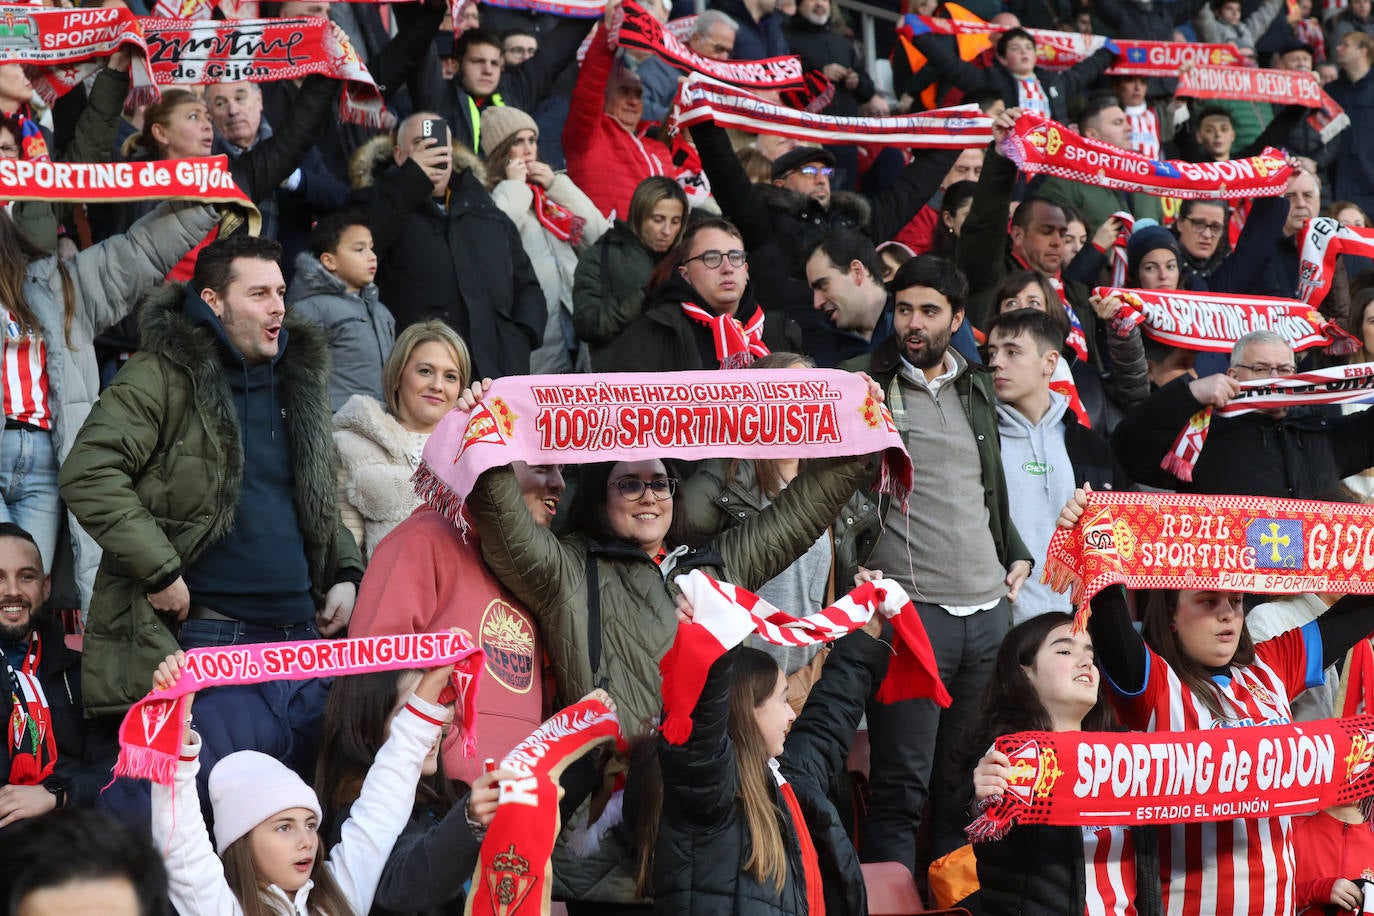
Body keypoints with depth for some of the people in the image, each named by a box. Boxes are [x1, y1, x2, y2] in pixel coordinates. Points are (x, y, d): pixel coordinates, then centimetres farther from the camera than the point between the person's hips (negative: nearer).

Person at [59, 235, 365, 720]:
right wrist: (159, 570, -19)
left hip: (300, 634, 7)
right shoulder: (163, 376, -5)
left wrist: (346, 574, 12)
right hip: (201, 637, -7)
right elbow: (87, 474, -16)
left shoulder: (299, 378, 17)